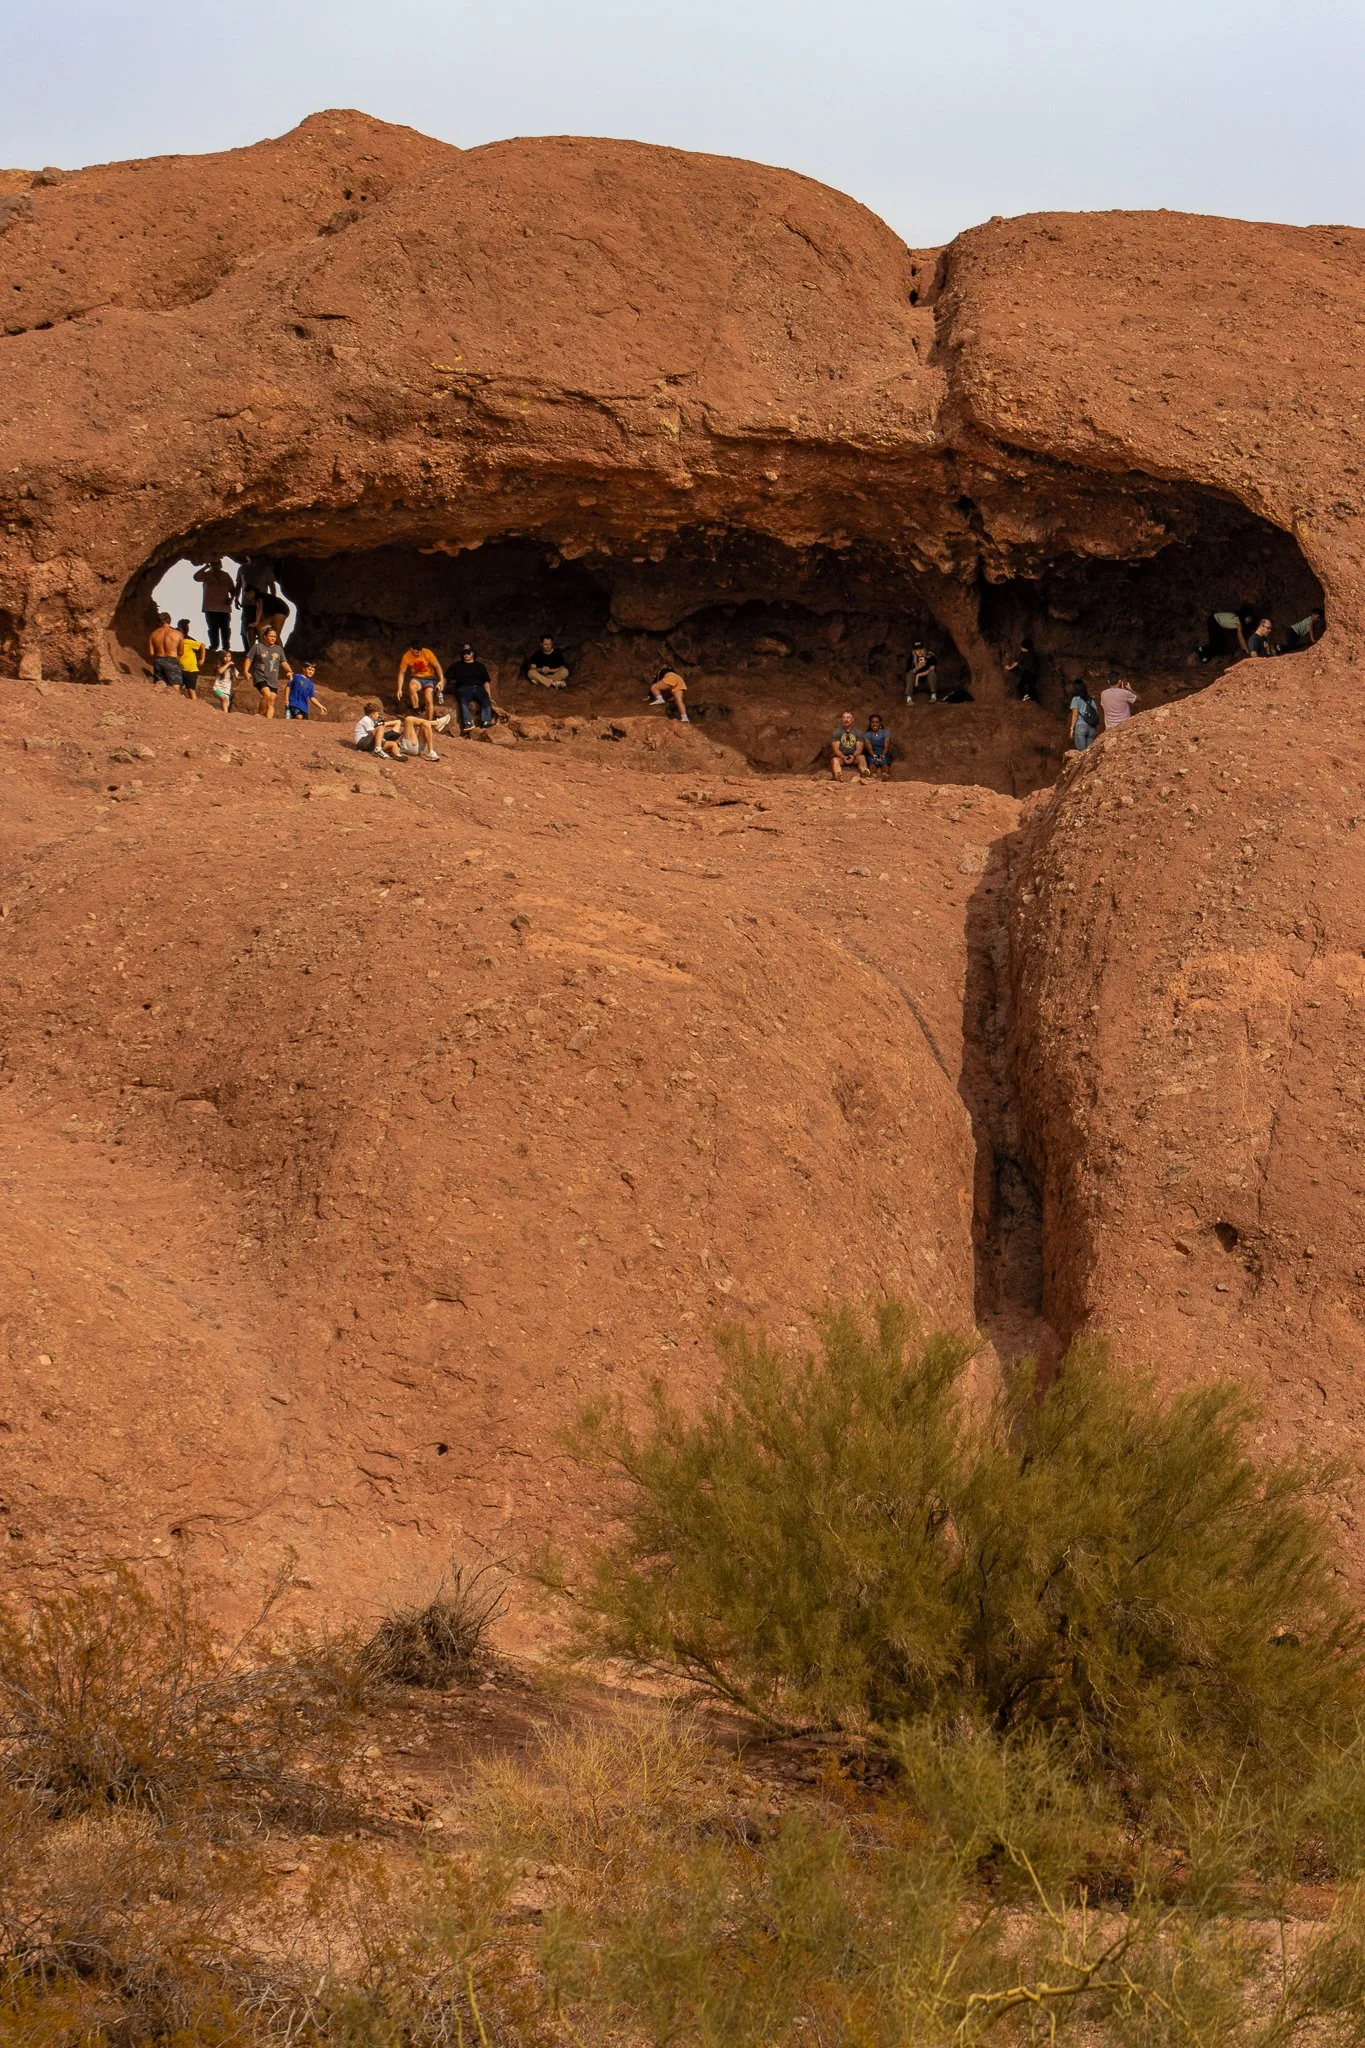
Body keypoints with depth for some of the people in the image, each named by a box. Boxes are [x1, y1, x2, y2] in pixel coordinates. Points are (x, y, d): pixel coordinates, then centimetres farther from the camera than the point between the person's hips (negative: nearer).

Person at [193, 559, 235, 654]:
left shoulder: (225, 575, 12)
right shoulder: (206, 575, 5)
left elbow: (232, 589, 15)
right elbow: (196, 577, -14)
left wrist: (231, 598, -3)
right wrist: (206, 567, -14)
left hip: (224, 607, 1)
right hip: (211, 608, -1)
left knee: (225, 628, -2)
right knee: (213, 628, -2)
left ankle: (226, 647, 2)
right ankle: (214, 647, 3)